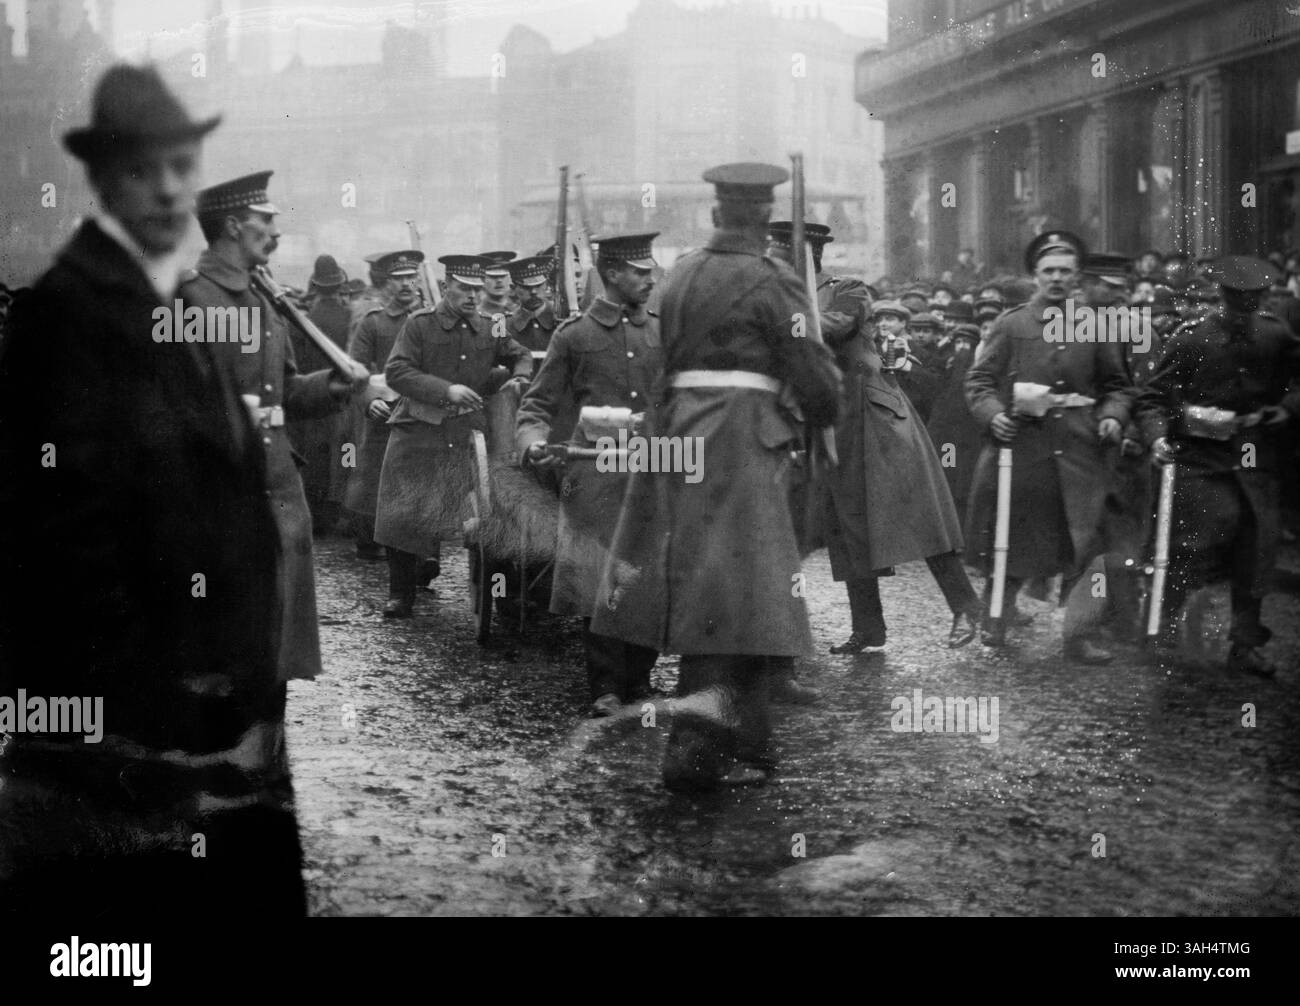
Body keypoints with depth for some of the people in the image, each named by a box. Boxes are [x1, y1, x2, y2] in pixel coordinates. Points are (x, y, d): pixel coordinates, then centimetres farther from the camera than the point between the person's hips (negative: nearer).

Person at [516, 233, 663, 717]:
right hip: (596, 477, -3)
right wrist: (532, 442, -15)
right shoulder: (574, 335, 2)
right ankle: (605, 686, 7)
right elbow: (538, 405, 4)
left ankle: (639, 678, 18)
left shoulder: (661, 331, 11)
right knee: (597, 584, -4)